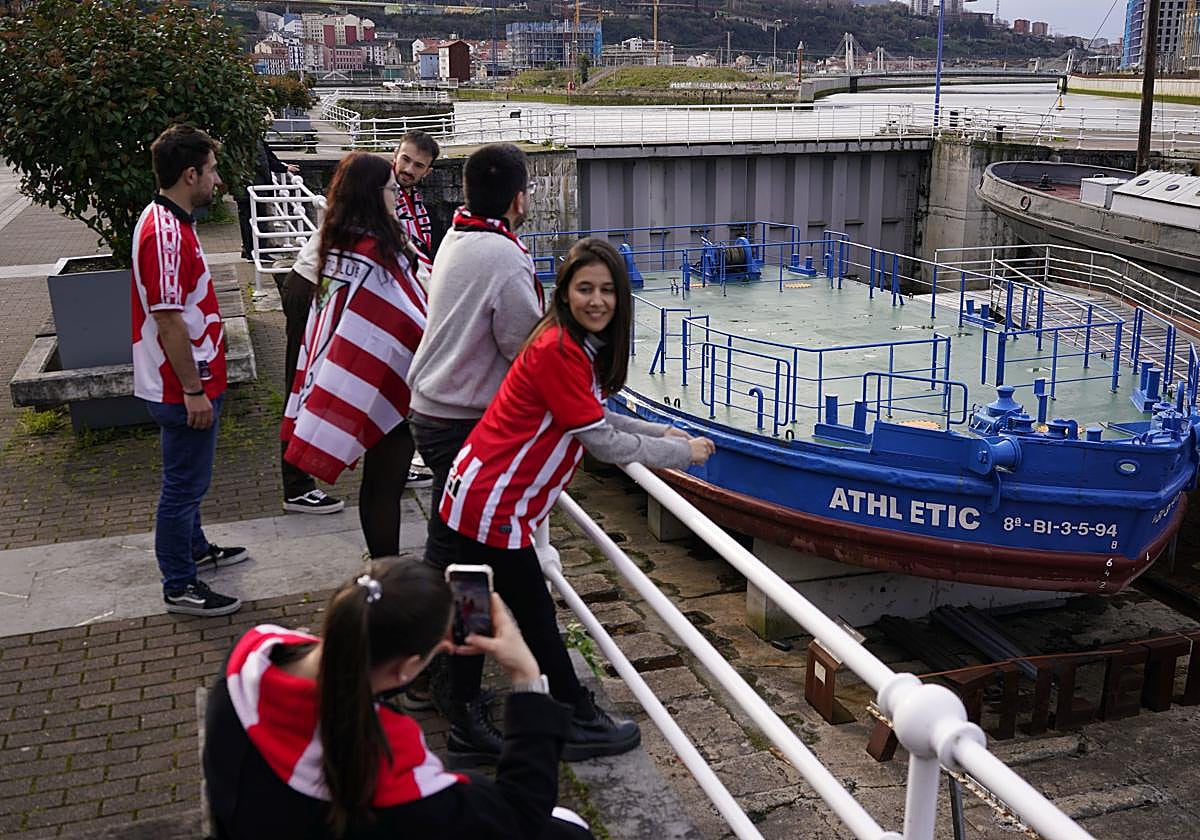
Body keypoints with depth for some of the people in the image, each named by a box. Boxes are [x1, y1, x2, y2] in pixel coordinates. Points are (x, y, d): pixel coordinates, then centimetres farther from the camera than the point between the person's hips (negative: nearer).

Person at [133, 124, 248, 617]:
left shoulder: (170, 222, 10)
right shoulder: (166, 232, -24)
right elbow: (167, 320, -25)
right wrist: (193, 390, -21)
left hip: (190, 380, 10)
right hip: (183, 388, -10)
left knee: (189, 478, 24)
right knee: (184, 484, 1)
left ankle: (194, 549, 42)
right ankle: (179, 586, 13)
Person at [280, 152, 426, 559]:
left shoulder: (338, 243, 7)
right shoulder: (378, 248, -20)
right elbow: (410, 322, -20)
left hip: (357, 383, 9)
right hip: (387, 385, -9)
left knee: (376, 480, 18)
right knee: (386, 486, 0)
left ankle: (380, 563, 30)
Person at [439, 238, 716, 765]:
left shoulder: (580, 346, 6)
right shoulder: (559, 351, -23)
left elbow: (593, 419, 16)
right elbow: (604, 443, -20)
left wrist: (662, 433, 10)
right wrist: (682, 453, -9)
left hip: (478, 496, 10)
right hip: (493, 506, -10)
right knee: (536, 616, 6)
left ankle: (467, 731, 30)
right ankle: (578, 723, 23)